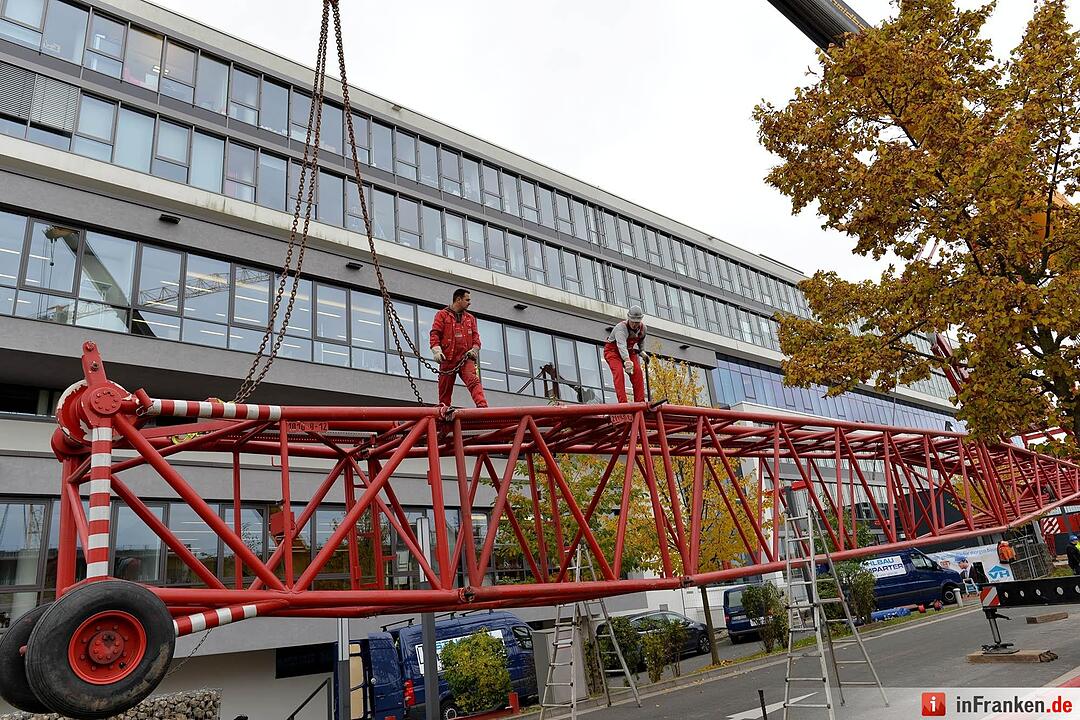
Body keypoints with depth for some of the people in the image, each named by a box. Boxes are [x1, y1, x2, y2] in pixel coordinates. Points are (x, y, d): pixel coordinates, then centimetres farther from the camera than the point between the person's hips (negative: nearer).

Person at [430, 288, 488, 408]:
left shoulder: (470, 318, 21)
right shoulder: (442, 315, 9)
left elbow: (475, 335, 17)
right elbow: (435, 334, 1)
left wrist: (475, 349, -2)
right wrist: (436, 350, -13)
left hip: (466, 358, 2)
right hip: (448, 359, -2)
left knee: (474, 381, -21)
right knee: (445, 389, 2)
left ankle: (482, 406, -36)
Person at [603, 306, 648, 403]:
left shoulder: (643, 328, -10)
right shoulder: (621, 327, -32)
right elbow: (621, 345, -49)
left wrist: (642, 351, 4)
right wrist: (627, 360, -62)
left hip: (628, 351, 5)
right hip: (613, 350, -5)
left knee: (637, 371, -16)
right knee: (618, 371, -27)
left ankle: (640, 401, -13)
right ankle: (622, 402, -33)